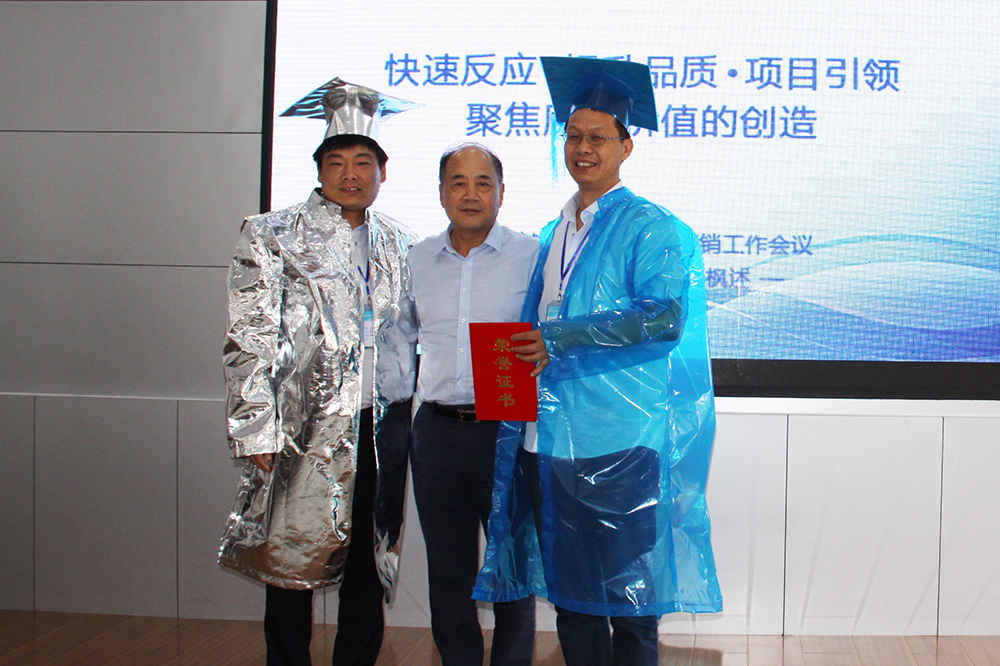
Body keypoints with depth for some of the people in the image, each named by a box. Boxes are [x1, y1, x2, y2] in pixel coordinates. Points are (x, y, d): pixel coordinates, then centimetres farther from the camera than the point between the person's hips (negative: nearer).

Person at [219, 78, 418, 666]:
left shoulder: (398, 242, 12)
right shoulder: (274, 237, 0)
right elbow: (250, 341, -4)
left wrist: (409, 407, 11)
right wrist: (258, 433, -10)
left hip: (385, 424, 4)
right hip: (307, 427, -4)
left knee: (372, 563, 10)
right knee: (292, 561, 3)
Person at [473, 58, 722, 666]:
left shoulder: (651, 228, -3)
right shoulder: (554, 234, 18)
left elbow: (665, 318, -17)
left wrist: (560, 337, -15)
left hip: (618, 446, -7)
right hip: (549, 439, 7)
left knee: (628, 607, 2)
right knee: (570, 597, 13)